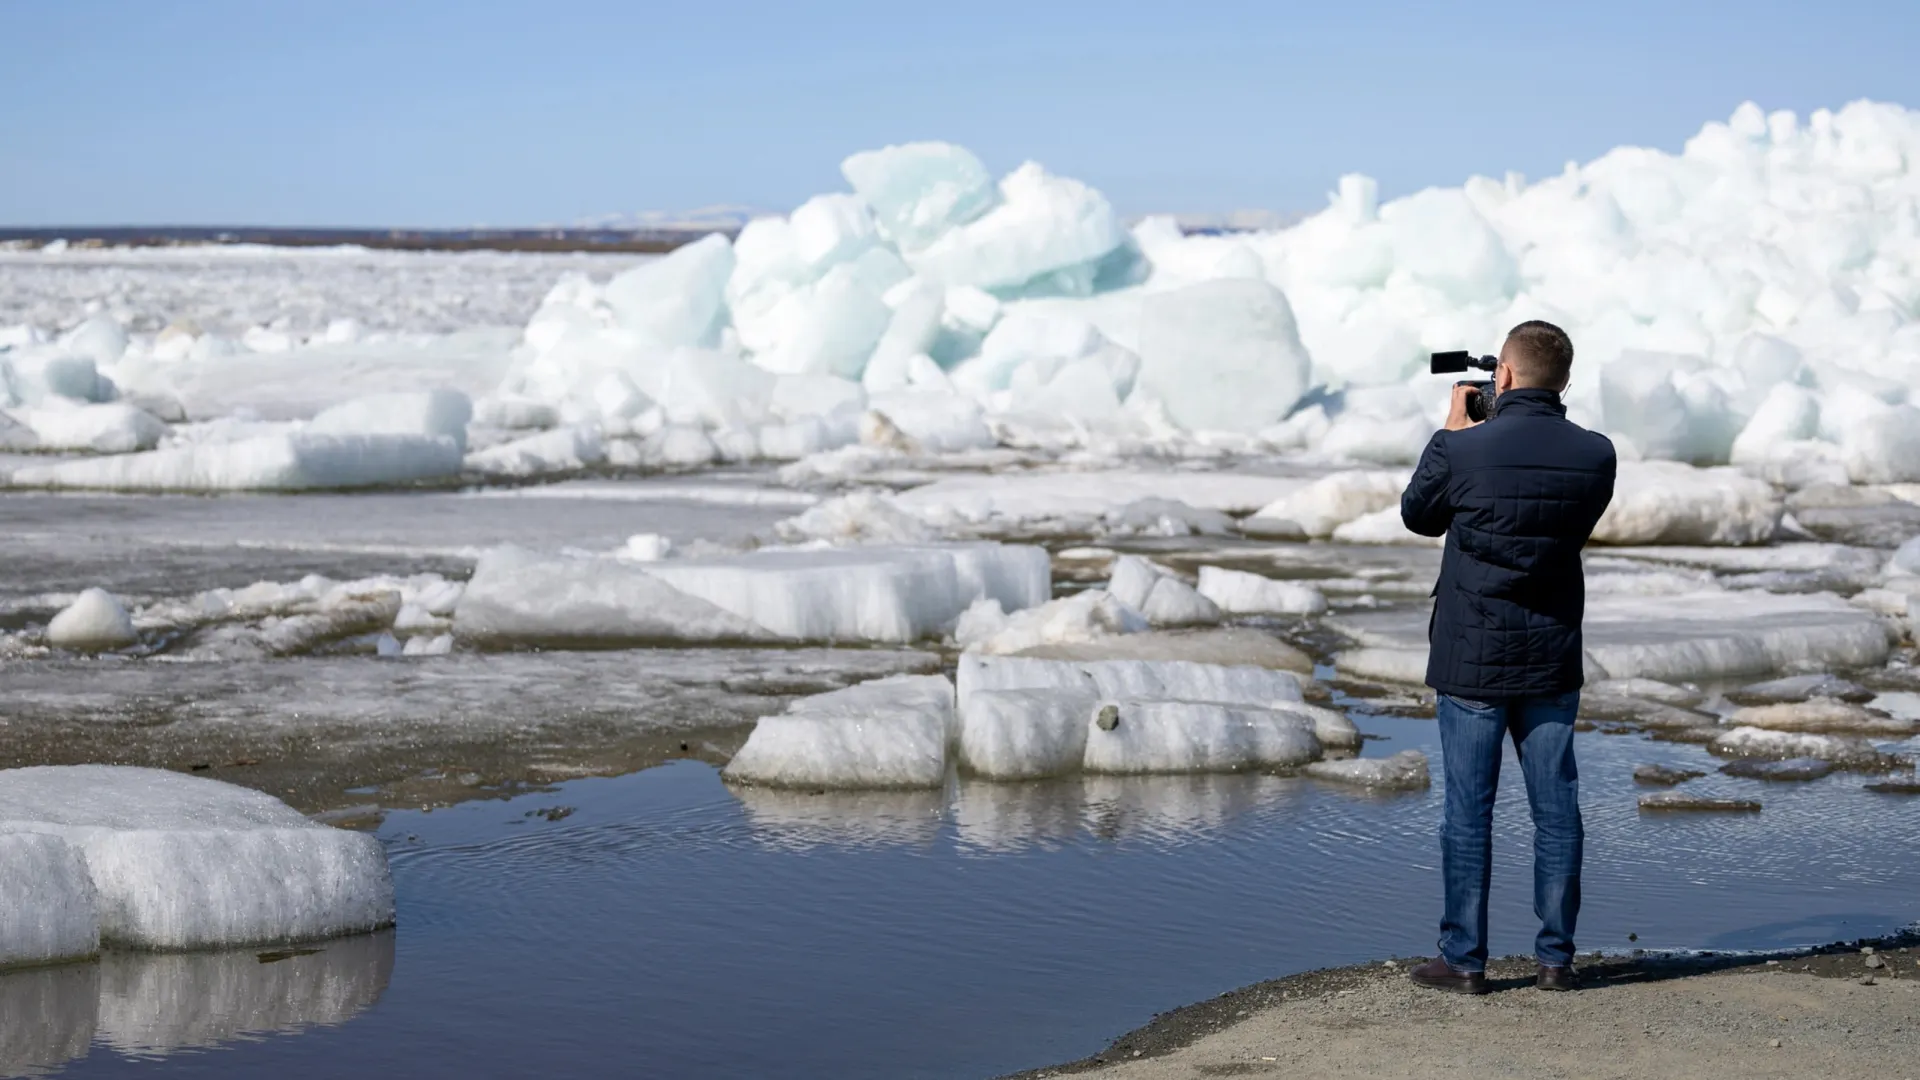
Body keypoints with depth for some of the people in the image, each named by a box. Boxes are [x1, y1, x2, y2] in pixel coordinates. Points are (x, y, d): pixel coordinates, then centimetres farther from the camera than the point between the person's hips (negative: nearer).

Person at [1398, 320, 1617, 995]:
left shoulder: (1461, 450, -14)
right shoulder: (1594, 456, -4)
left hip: (1471, 659, -3)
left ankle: (1464, 960, 8)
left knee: (1468, 811, 4)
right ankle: (1556, 957, 13)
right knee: (1556, 807, 9)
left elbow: (1417, 515, 4)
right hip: (1552, 660, 3)